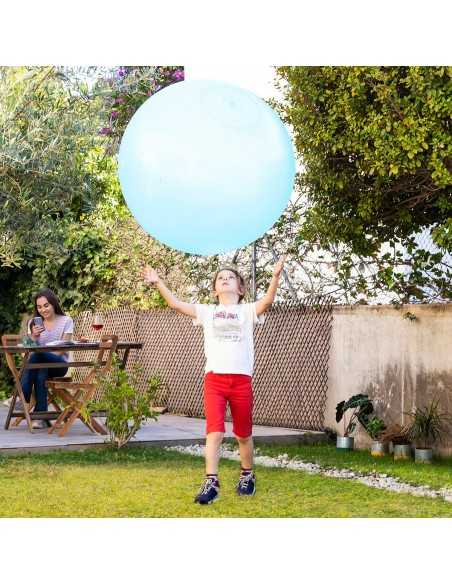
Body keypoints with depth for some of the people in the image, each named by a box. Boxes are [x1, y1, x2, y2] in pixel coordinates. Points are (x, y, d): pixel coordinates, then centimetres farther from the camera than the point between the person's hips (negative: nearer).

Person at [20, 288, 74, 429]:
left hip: (59, 364, -3)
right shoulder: (33, 323, 15)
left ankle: (23, 400, -35)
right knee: (40, 374, -37)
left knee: (37, 356, -36)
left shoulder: (66, 321, 5)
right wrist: (34, 336, -16)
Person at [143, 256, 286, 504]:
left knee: (244, 435, 12)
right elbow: (176, 304, 4)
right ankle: (211, 483, -10)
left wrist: (275, 277, -27)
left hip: (242, 379, 0)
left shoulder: (247, 311, 8)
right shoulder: (207, 311, 12)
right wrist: (158, 283, -5)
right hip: (214, 378, 0)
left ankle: (247, 476, 31)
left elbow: (267, 300, -11)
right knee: (214, 432, -11)